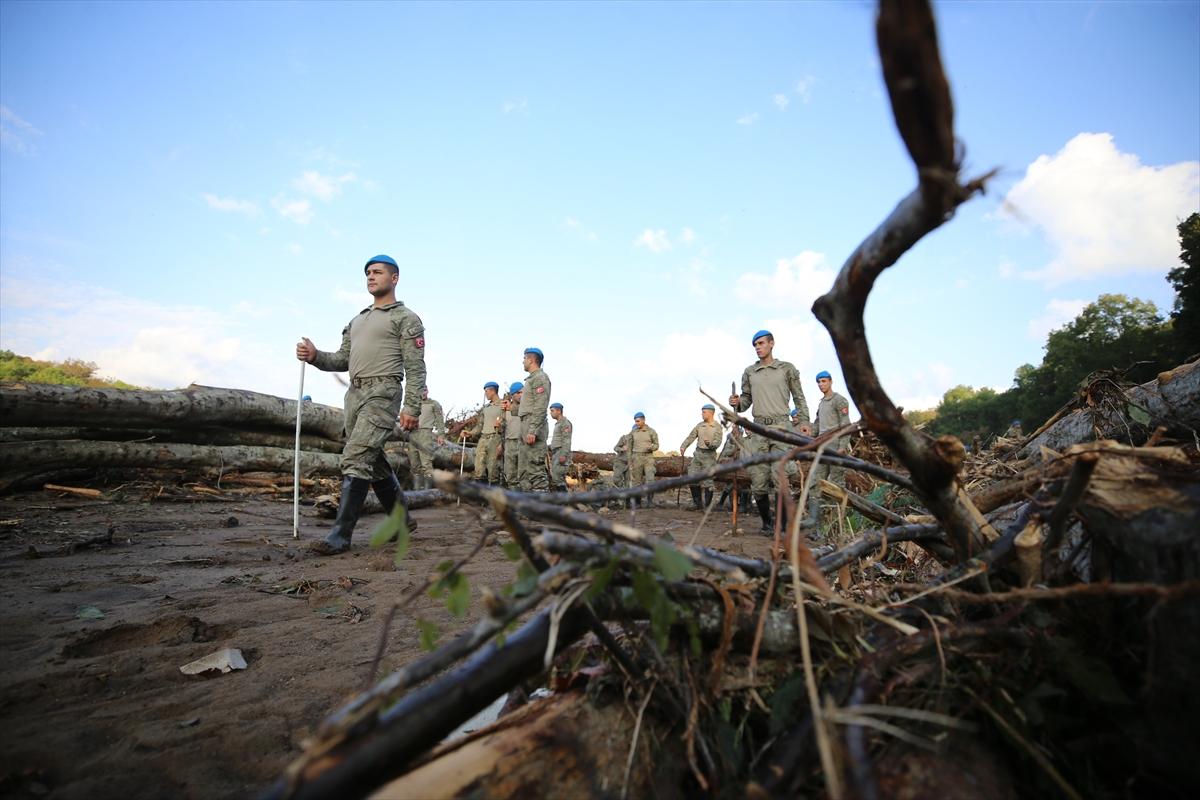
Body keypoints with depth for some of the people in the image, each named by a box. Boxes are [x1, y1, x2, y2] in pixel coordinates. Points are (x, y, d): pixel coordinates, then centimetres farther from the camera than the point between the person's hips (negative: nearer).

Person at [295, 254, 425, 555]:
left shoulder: (405, 318, 1)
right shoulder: (357, 320, 24)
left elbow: (415, 368, -8)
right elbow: (342, 360, 21)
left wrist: (412, 407, -17)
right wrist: (314, 356, 1)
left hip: (383, 392, -8)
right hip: (355, 394, 8)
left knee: (356, 460, -15)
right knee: (374, 463, 12)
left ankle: (340, 535, -12)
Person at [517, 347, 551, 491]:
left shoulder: (540, 377, -7)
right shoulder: (531, 379, 23)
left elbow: (541, 407, -17)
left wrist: (532, 431, -23)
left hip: (533, 426, -10)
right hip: (525, 425, 10)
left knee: (536, 468, -13)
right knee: (524, 470, 11)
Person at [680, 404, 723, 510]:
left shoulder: (717, 427, -4)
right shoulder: (699, 425, 10)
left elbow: (718, 441, -14)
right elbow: (691, 437, 7)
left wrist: (710, 444, -35)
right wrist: (683, 447, -8)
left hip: (709, 455, -5)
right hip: (698, 453, 5)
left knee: (708, 481, -6)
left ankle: (707, 505, 3)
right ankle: (697, 503, 14)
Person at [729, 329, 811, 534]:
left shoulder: (787, 368, 8)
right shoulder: (749, 372, 14)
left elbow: (799, 397, 10)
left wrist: (805, 421, -1)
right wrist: (737, 403, -5)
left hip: (781, 427, -3)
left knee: (779, 478, -14)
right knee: (757, 483, 1)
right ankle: (767, 522, 18)